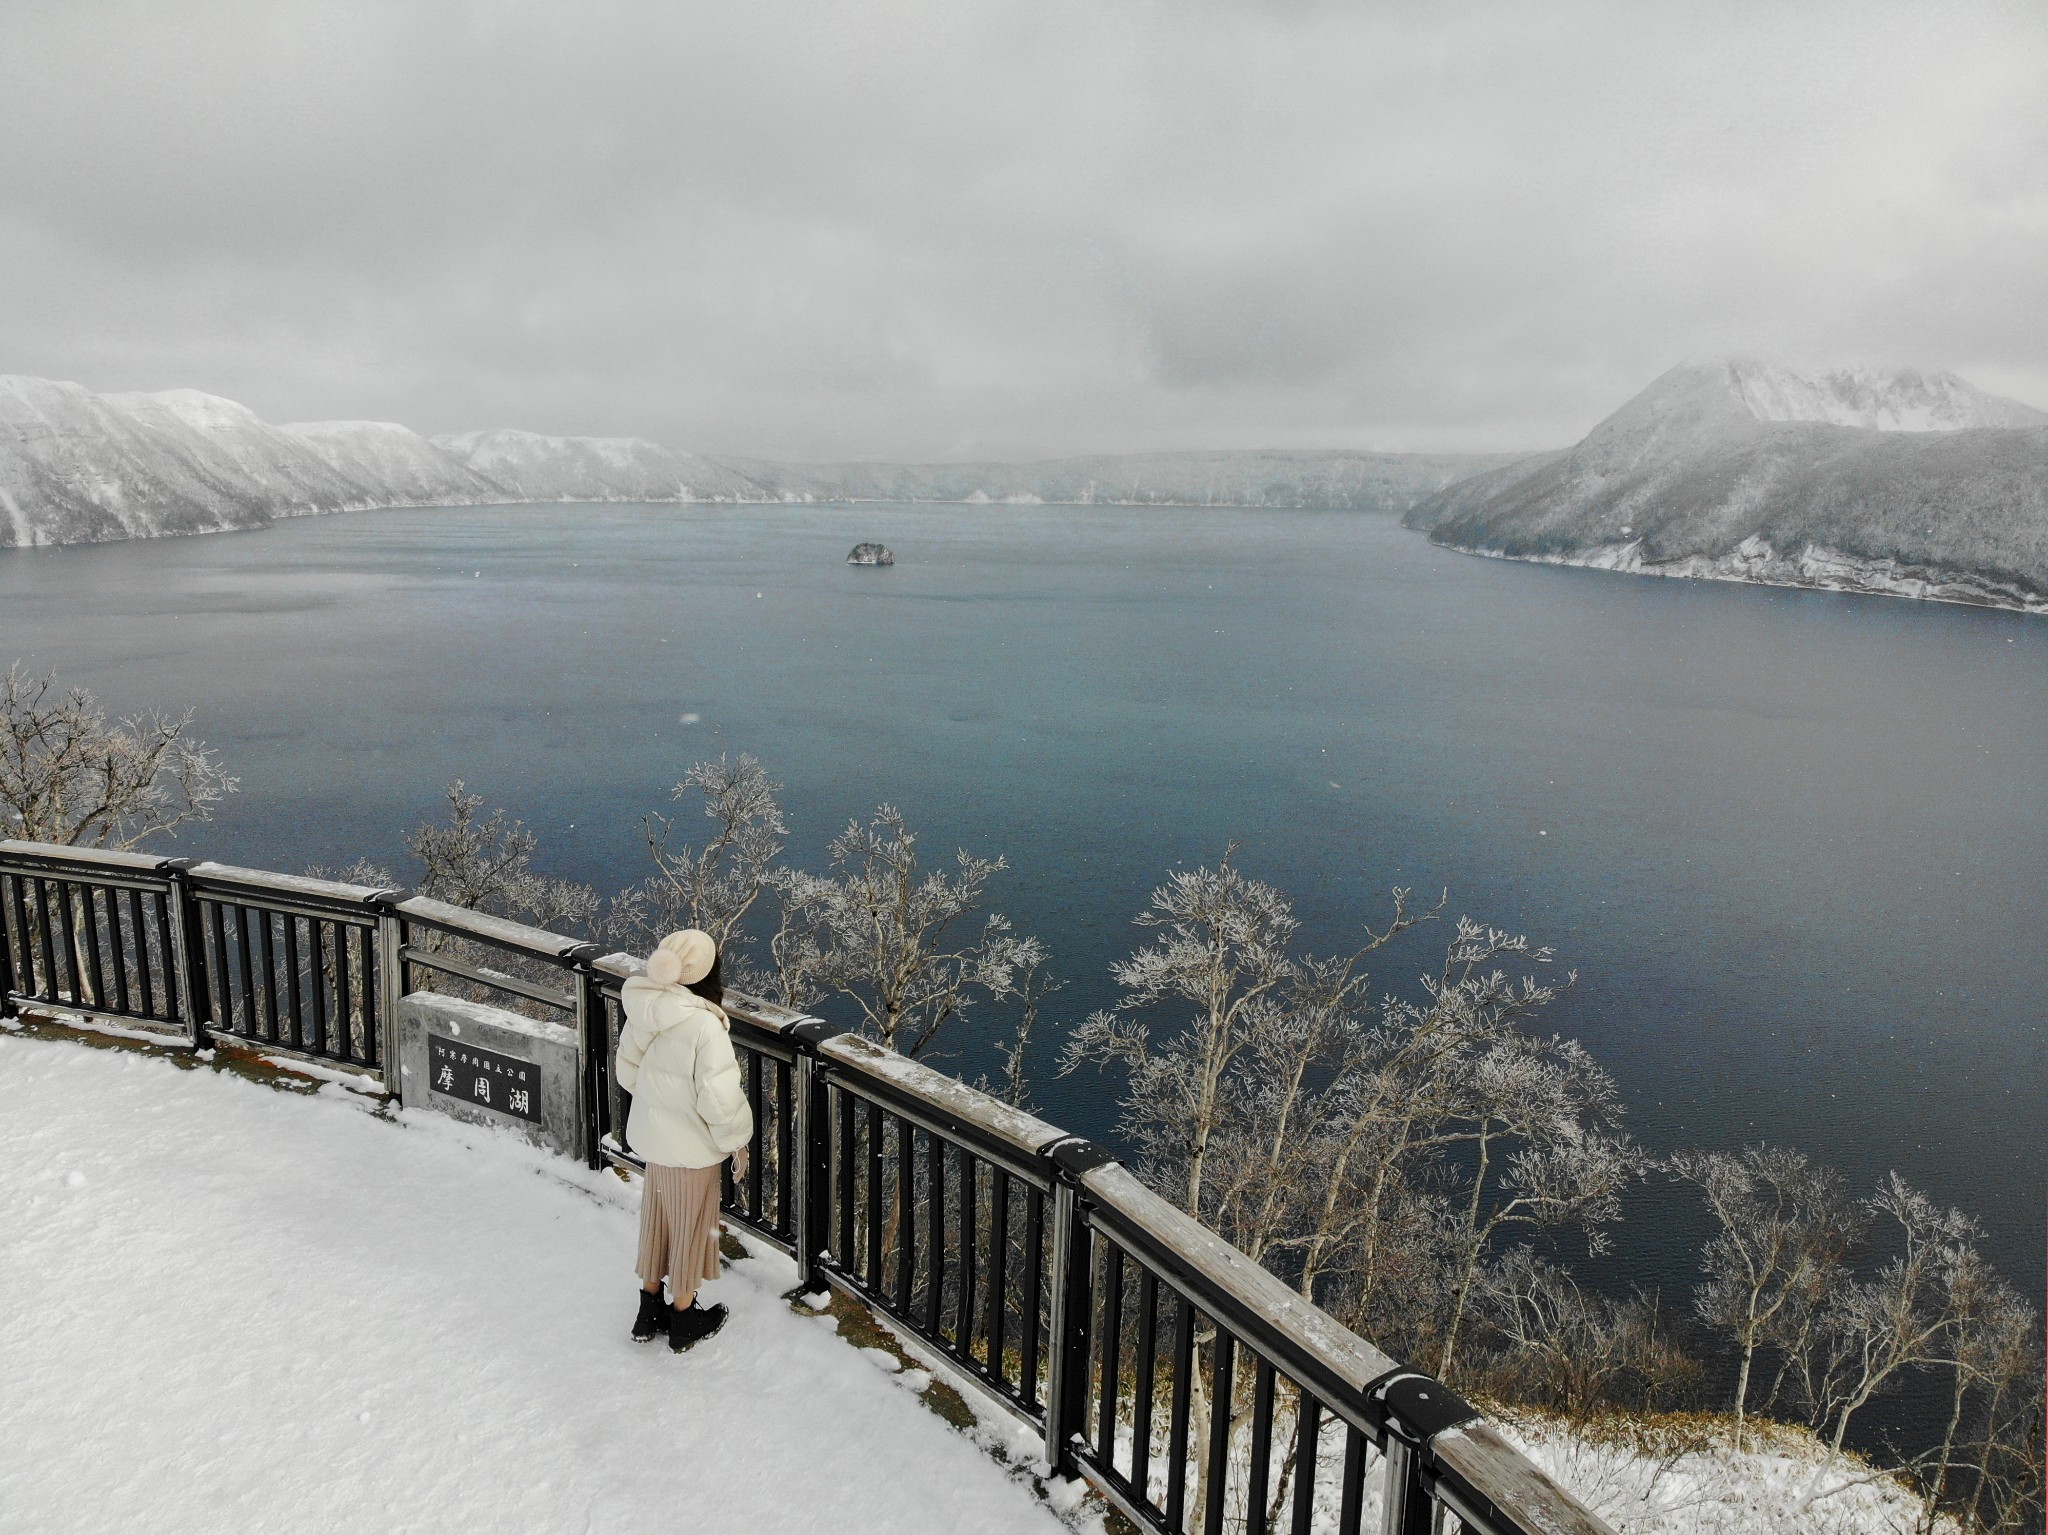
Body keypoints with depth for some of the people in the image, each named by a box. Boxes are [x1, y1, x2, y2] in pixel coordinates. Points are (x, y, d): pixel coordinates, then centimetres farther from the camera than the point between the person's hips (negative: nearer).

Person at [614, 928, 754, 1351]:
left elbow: (628, 1070, 4)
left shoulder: (642, 1010, -11)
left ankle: (650, 1312, 42)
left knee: (656, 1218, 24)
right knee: (690, 1226, 16)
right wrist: (736, 1142, -8)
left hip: (652, 1134, 6)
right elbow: (720, 1099, -25)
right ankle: (683, 1319, 35)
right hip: (691, 1145, -6)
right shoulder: (705, 1026, -31)